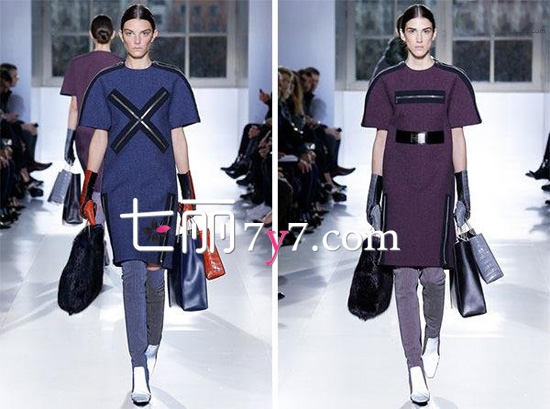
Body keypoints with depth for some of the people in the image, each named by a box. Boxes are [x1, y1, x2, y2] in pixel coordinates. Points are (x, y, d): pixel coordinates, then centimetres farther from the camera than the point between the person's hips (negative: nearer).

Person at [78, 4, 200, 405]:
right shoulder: (106, 82, 8)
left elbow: (178, 137, 9)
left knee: (154, 271, 4)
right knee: (132, 273, -8)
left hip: (160, 187, 1)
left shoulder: (171, 80, 7)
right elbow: (99, 138, 10)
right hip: (120, 189, 0)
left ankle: (152, 346, 28)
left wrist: (188, 189, 7)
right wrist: (87, 191, 7)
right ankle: (139, 370, -11)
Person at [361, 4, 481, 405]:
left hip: (437, 185, 0)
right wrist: (374, 195, 4)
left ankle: (433, 336, 32)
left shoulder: (451, 81, 4)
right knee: (404, 277, -2)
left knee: (433, 273, 2)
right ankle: (415, 367, 3)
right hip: (399, 187, 0)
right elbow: (381, 139, 7)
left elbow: (458, 138, 5)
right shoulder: (388, 82, 5)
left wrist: (464, 192, 0)